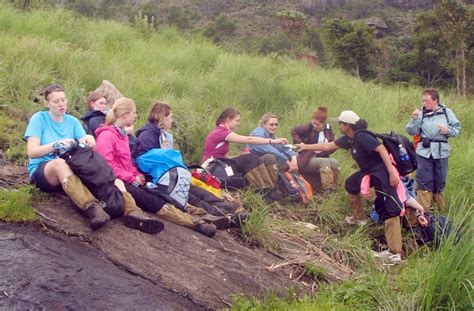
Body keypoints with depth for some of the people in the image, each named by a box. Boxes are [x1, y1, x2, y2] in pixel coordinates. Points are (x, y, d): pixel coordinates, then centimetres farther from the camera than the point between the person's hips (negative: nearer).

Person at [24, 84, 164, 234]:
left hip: (72, 169, 4)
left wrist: (89, 142, -20)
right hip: (42, 171, -4)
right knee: (61, 163, -38)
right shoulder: (39, 118, 1)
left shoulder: (72, 121, 12)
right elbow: (31, 152, -10)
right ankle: (92, 208, -59)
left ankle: (130, 211, -43)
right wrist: (56, 144, -23)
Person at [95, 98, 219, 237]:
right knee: (151, 200, -24)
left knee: (157, 197, -11)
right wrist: (132, 179, -16)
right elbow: (108, 165, -18)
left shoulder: (122, 134, 19)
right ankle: (194, 222, -35)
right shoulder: (106, 136, -11)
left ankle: (194, 220, -28)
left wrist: (137, 175, 3)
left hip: (129, 180, 9)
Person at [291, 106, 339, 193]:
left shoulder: (328, 130, 3)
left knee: (335, 163, -23)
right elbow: (293, 131, 4)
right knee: (325, 162, -31)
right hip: (307, 160, -4)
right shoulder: (308, 127, -8)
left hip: (321, 157, 4)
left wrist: (322, 150, -11)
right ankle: (328, 190, -33)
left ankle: (333, 188, -12)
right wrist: (300, 143, -7)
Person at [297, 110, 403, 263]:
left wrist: (392, 172, -32)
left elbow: (382, 149, -26)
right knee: (351, 184, 28)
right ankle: (359, 218, 41)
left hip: (381, 172, -10)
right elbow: (328, 146, 22)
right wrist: (306, 147, 28)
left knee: (389, 210, -16)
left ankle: (395, 253, -23)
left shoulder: (362, 136, -18)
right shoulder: (348, 139, 11)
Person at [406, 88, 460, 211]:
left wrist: (448, 130, -11)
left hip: (441, 152, 1)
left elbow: (457, 129, 8)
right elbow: (411, 131, -2)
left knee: (440, 181, 10)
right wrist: (414, 119, -17)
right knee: (423, 180, -1)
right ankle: (423, 211, 5)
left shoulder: (447, 112, 4)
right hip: (424, 152, -1)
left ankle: (440, 209, 25)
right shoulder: (421, 113, 0)